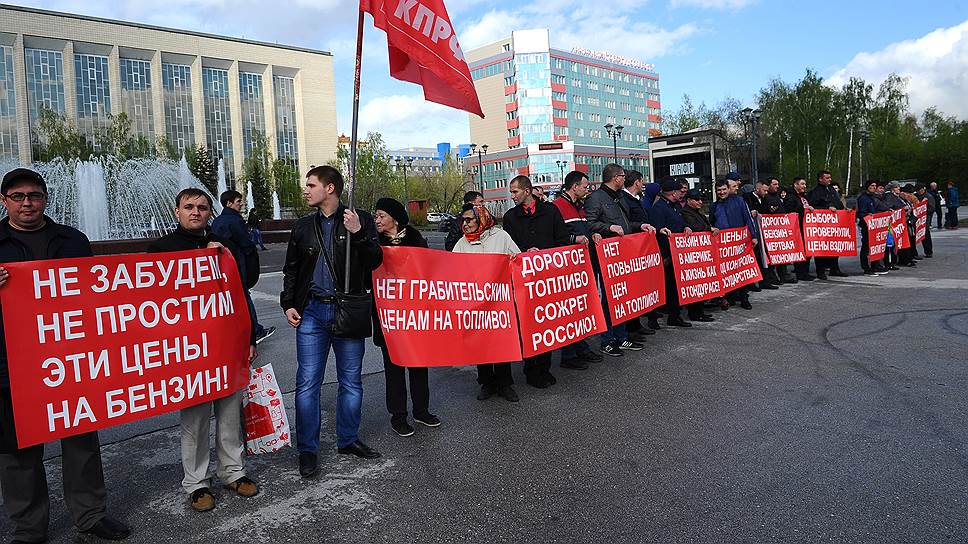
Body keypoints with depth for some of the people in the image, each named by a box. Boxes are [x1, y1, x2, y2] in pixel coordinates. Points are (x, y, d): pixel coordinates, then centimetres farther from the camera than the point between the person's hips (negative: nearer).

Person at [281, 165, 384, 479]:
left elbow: (374, 261, -8)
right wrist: (288, 304, 7)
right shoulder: (304, 226, 11)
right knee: (307, 383, 0)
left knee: (351, 381, 9)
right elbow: (291, 270, 17)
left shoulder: (360, 220, 0)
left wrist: (358, 233, -22)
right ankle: (307, 450, 12)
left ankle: (348, 440, 26)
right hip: (312, 312, 2)